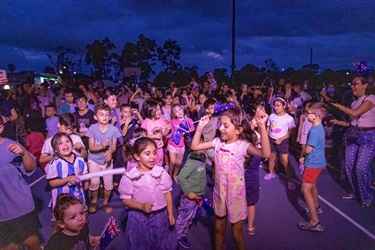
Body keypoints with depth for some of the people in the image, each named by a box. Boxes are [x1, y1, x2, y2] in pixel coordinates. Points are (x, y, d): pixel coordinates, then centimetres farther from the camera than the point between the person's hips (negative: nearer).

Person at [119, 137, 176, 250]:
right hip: (139, 217, -2)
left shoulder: (161, 172, -10)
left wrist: (170, 214, 3)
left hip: (160, 215, 2)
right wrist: (142, 206, -24)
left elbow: (167, 193, 0)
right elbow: (125, 199, -9)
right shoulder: (129, 177, -16)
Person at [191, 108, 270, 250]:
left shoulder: (243, 145, -21)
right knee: (219, 228, 24)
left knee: (236, 233, 13)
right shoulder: (218, 142, -6)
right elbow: (194, 146, 0)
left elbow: (265, 154, -38)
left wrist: (262, 126, -46)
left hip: (236, 194, -4)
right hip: (219, 192, 5)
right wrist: (200, 127, -10)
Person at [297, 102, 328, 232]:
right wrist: (304, 157, 7)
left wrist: (303, 153, -1)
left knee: (306, 190, -9)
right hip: (318, 162, 10)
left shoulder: (314, 130, -25)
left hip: (313, 164, -10)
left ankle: (315, 222, -8)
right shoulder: (320, 128, 6)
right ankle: (316, 207, 50)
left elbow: (308, 149, -22)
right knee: (312, 185, 28)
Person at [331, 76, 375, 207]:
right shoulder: (355, 102, 11)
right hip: (354, 135, 7)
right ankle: (354, 192, 24)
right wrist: (339, 122, 3)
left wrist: (338, 105, -15)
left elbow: (355, 113, -23)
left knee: (361, 168, -13)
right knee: (349, 166, 6)